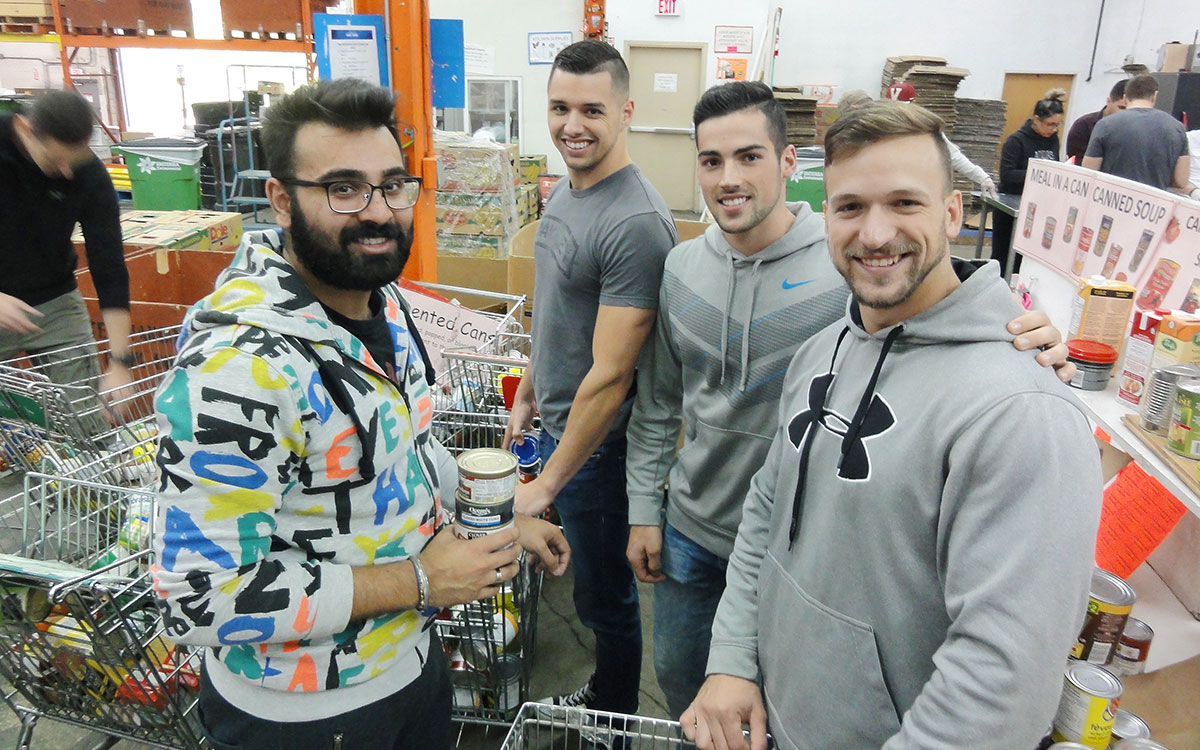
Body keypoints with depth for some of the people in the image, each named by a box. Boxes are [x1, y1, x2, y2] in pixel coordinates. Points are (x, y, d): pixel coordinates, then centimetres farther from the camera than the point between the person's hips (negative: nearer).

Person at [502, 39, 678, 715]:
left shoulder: (636, 222, -25)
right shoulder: (565, 191, 5)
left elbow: (610, 375, -26)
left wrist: (546, 486, -20)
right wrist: (527, 397, 20)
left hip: (598, 444, -8)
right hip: (558, 421, 8)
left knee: (604, 594, 12)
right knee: (591, 582, 24)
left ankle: (616, 721, 37)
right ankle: (601, 692, 47)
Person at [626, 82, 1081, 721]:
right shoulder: (682, 268, -3)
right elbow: (657, 405, 5)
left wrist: (1032, 356, -36)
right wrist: (643, 510, 6)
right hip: (691, 531, 4)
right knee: (680, 682, 25)